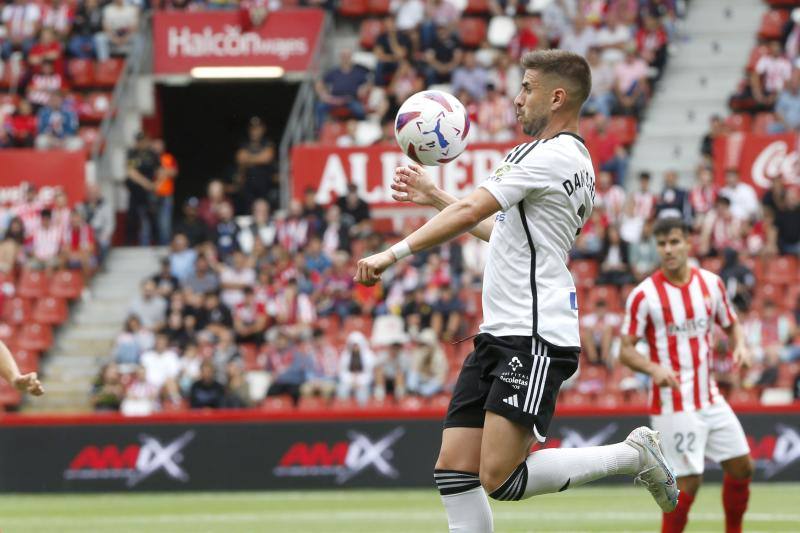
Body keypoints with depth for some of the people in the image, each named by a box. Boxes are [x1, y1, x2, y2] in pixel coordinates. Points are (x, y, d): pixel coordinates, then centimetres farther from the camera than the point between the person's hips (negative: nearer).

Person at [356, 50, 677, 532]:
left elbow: (470, 212, -17)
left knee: (500, 479, -17)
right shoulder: (576, 162, 19)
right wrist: (437, 197, 34)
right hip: (501, 335, 10)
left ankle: (632, 455, -1)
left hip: (534, 340, -10)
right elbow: (507, 231, 31)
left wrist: (395, 253, -12)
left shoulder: (549, 155, -12)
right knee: (453, 470, 1)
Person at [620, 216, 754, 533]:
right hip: (674, 404, -6)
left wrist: (740, 346, -7)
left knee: (742, 468, 10)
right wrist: (653, 368, -29)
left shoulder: (711, 283, 4)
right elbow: (626, 351, -9)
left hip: (710, 397, 6)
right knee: (687, 482, -8)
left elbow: (732, 325, 17)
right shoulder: (644, 295, -10)